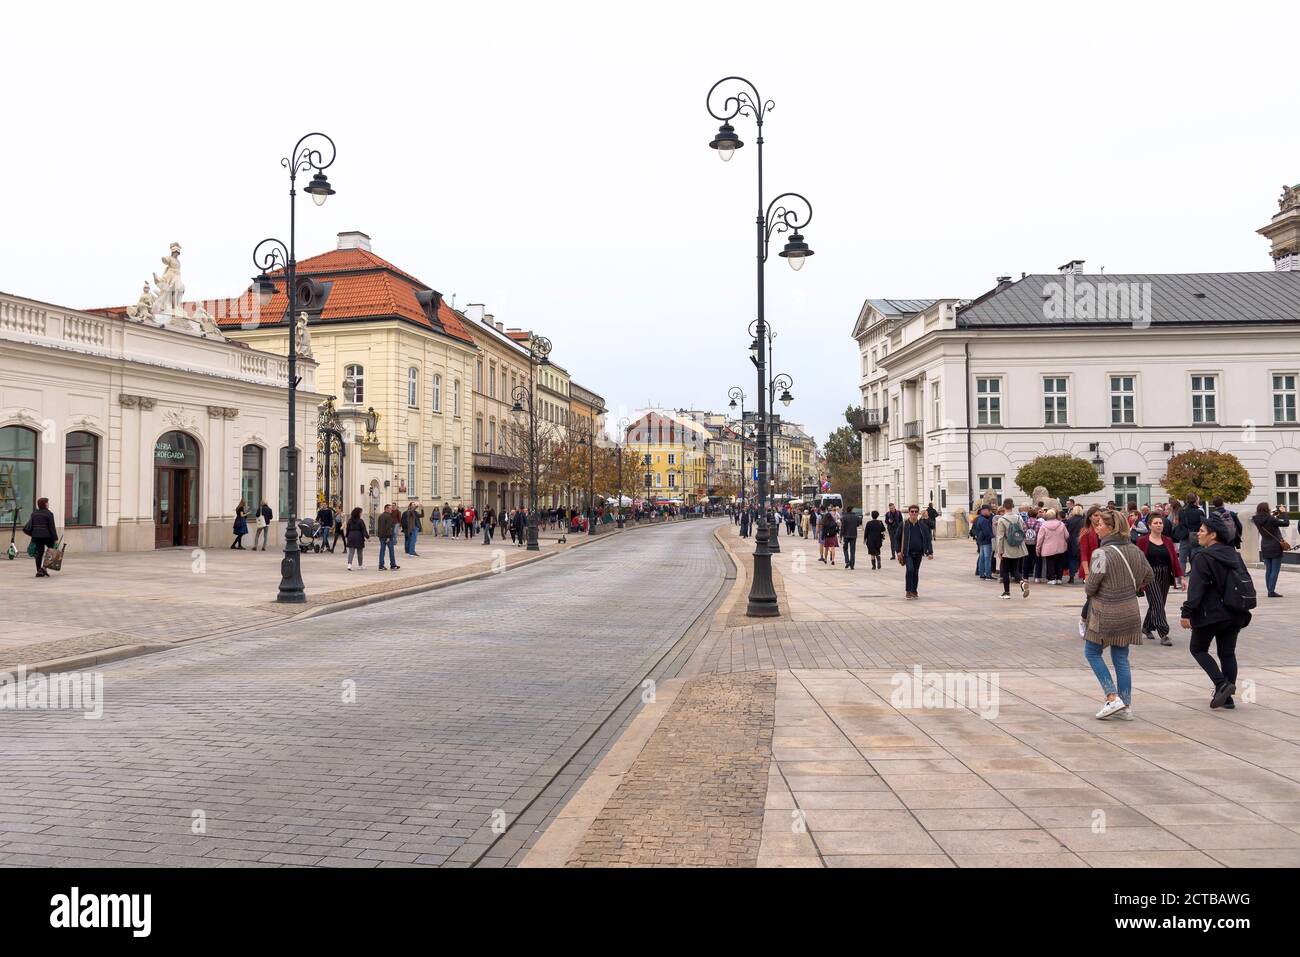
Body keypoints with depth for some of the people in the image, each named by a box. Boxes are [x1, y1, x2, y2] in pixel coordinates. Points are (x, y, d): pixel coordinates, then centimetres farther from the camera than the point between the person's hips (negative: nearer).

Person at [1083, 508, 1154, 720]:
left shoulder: (1102, 554, -21)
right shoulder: (1134, 550, 1)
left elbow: (1090, 588, -16)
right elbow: (1148, 576, 16)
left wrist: (1088, 588, 6)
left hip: (1106, 615, -7)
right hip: (1129, 613, 7)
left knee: (1092, 653, 10)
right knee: (1121, 659, 13)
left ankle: (1113, 698, 1)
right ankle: (1126, 707, 16)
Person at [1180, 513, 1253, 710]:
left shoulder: (1203, 557, -14)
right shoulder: (1234, 554, 11)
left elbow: (1196, 588, -19)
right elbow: (1246, 581, 18)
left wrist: (1187, 612, -17)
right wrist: (1242, 613, 25)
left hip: (1212, 613, -7)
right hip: (1235, 614, 7)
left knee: (1198, 649, 8)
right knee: (1228, 653, 12)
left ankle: (1222, 684, -9)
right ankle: (1227, 697, 13)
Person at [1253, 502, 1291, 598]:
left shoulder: (1258, 521, -2)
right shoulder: (1270, 520, -20)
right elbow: (1286, 523, -13)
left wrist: (1274, 514, 11)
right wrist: (1283, 512, -1)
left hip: (1265, 548, 6)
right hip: (1275, 547, -6)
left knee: (1268, 570, 12)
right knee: (1275, 570, -1)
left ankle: (1270, 591, 15)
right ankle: (1272, 591, -5)